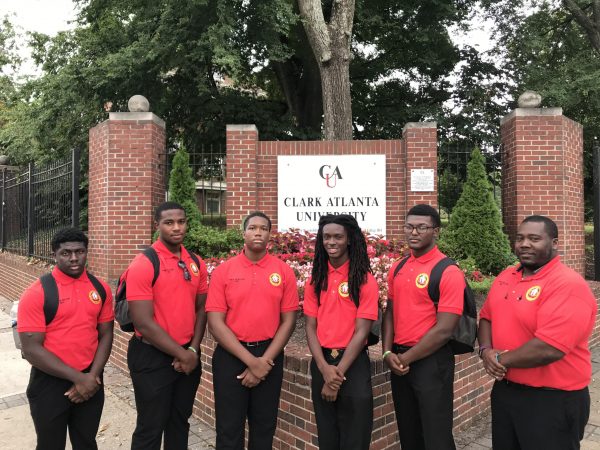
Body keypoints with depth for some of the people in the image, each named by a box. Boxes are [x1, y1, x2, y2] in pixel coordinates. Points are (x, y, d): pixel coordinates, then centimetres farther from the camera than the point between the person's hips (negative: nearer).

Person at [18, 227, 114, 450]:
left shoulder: (100, 288, -1)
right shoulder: (37, 293, -14)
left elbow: (105, 335, 3)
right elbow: (31, 349, -16)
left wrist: (92, 375, -9)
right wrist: (78, 377, -18)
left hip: (90, 380, 4)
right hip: (50, 383, -3)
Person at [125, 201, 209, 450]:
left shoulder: (196, 263, 3)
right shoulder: (143, 264, -15)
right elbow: (144, 323, -18)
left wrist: (193, 349, -4)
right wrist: (182, 354, -14)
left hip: (188, 356, 6)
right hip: (153, 357, -5)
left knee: (180, 422, 20)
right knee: (151, 428, 10)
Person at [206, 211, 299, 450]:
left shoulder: (284, 271, -1)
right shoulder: (223, 271, -4)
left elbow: (288, 321, 0)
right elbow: (215, 322, -8)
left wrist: (265, 360, -8)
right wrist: (250, 360, -13)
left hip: (269, 356, 1)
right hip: (230, 356, -1)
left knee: (264, 426, 16)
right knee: (229, 428, 10)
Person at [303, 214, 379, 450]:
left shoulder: (365, 280, -8)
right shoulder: (315, 279, 3)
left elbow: (361, 331, -12)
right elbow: (311, 327, 1)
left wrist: (338, 372, -14)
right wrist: (324, 367, -12)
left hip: (353, 363, -3)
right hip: (321, 362, 4)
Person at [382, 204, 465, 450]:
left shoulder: (448, 272, -14)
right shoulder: (397, 268, 6)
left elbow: (444, 330, -18)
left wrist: (407, 358, -12)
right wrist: (388, 352, -3)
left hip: (431, 361, -6)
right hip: (399, 362, 6)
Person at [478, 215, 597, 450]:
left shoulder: (569, 285, -21)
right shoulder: (506, 276, 4)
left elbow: (549, 350, -29)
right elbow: (486, 317, 12)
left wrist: (499, 359, -17)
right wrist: (485, 350, -8)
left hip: (552, 401, -7)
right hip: (504, 390, 7)